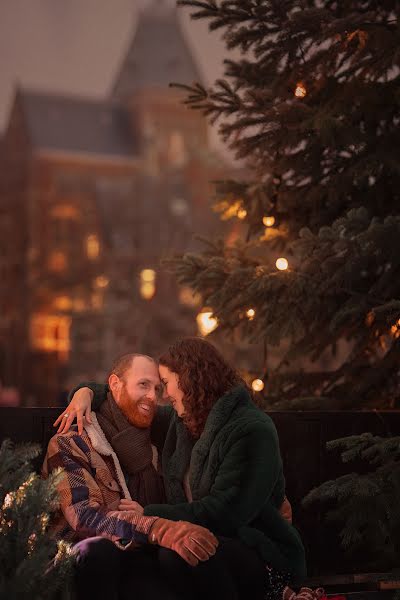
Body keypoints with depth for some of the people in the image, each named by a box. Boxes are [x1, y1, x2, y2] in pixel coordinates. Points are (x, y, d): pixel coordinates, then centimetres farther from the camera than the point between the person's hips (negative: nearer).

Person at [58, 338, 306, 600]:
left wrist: (148, 514, -18)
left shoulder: (252, 430, -12)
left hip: (262, 556, -6)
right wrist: (87, 392, 13)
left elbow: (226, 511, -21)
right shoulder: (179, 421, 14)